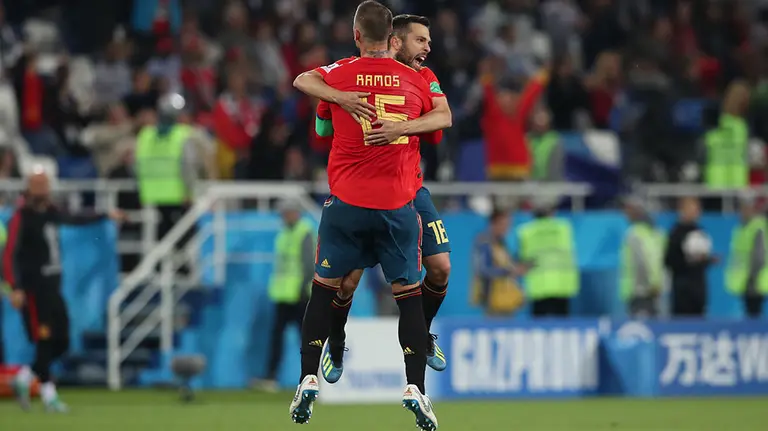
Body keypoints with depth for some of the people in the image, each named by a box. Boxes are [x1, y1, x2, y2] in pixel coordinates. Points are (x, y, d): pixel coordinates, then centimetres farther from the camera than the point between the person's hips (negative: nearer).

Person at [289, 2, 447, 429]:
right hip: (399, 202, 0)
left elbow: (300, 81, 19)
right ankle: (415, 387, -3)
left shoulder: (338, 74, -2)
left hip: (347, 202, 0)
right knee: (409, 295, 8)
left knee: (325, 289, 13)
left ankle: (309, 382, 6)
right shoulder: (417, 81, 2)